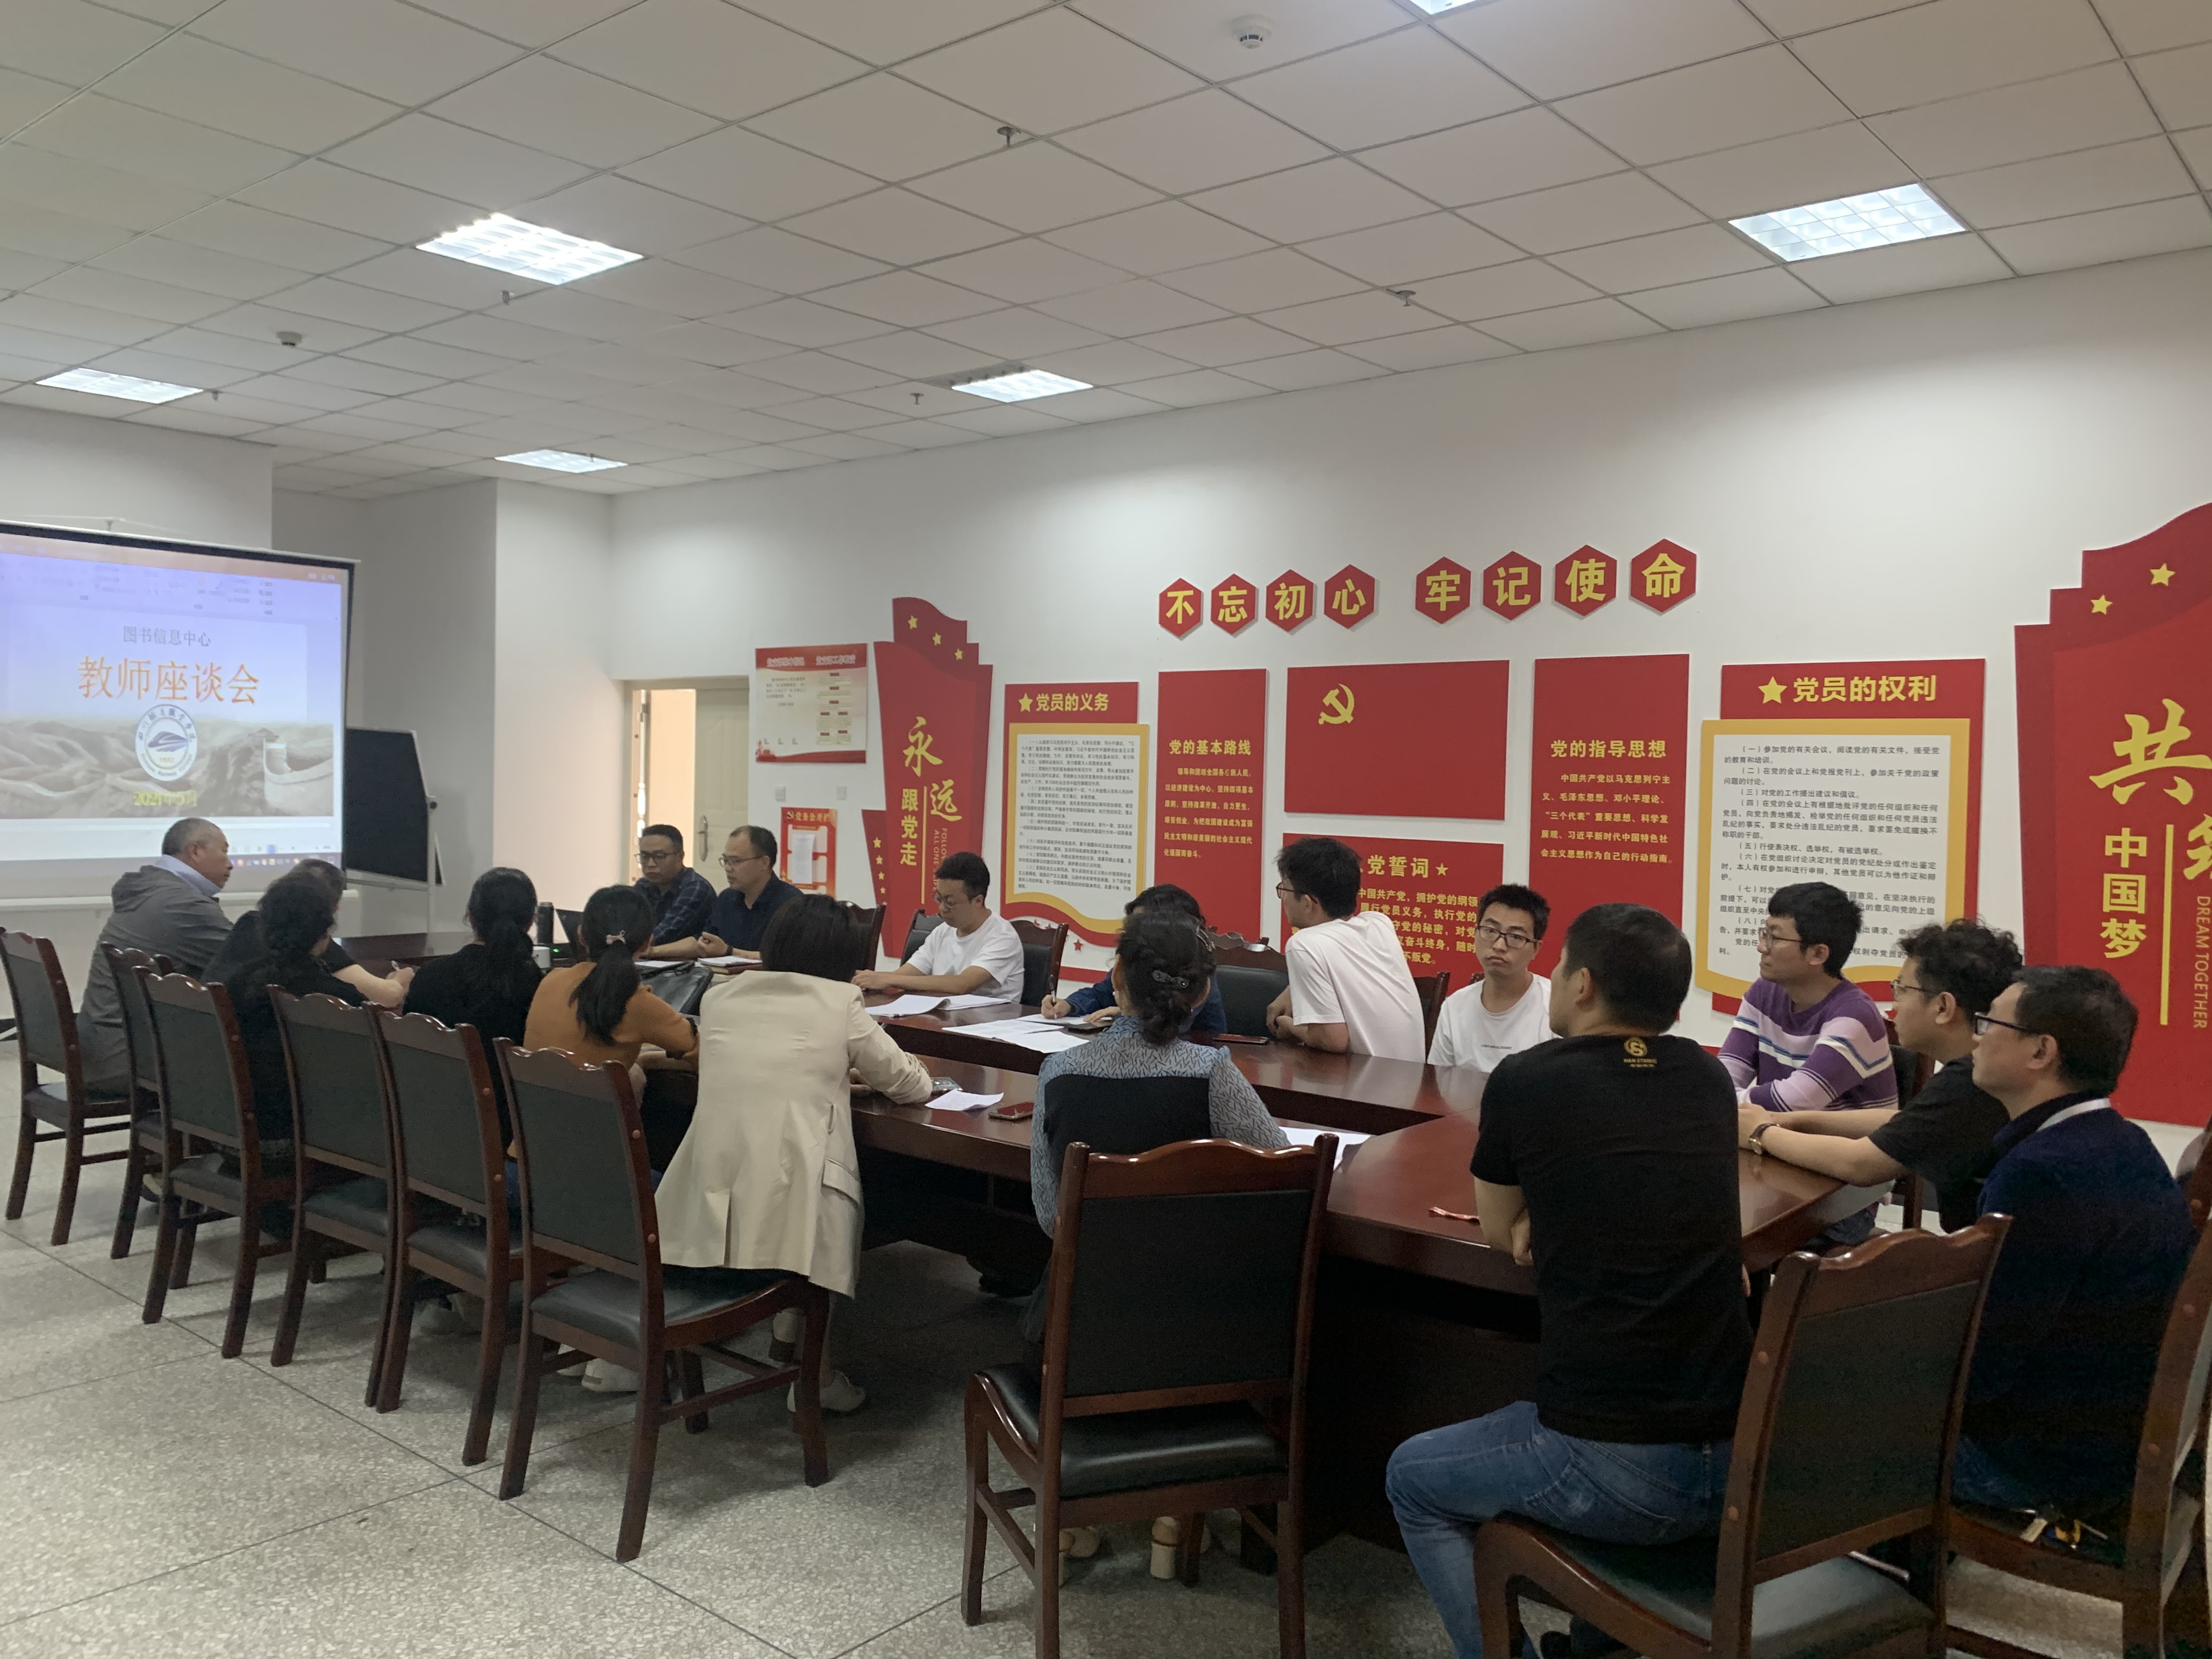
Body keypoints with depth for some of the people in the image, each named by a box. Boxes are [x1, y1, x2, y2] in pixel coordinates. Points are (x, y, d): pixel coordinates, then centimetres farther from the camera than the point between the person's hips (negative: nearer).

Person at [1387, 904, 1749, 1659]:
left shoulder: (1525, 1081, -8)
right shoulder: (1708, 1078, 5)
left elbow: (1499, 1230, 8)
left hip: (1612, 1472, -6)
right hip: (1741, 1463, 6)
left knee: (1412, 1478, 21)